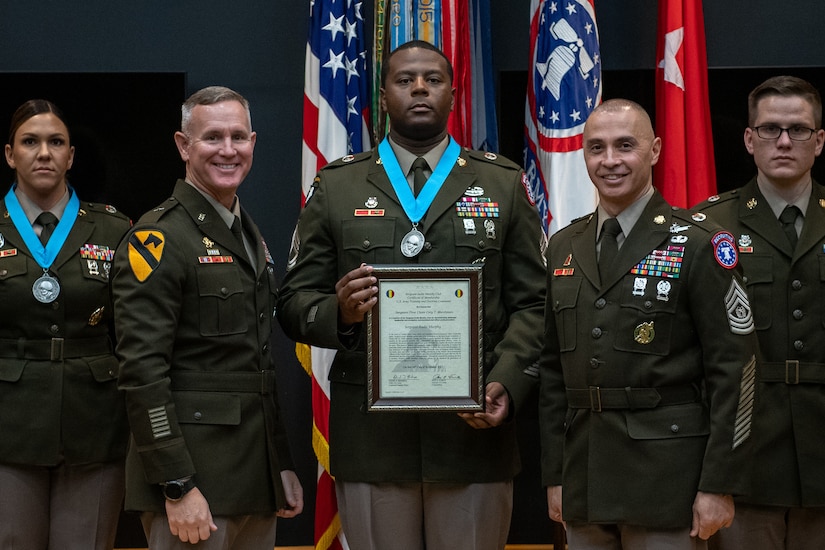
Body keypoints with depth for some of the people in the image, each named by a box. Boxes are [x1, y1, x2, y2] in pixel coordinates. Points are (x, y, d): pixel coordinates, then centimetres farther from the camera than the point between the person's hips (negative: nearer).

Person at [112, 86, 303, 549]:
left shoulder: (252, 237, 16)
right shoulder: (158, 238, -10)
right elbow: (143, 368, -17)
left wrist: (283, 466, 17)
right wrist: (178, 487, -20)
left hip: (256, 480, 8)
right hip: (193, 478, -8)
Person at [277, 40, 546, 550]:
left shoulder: (504, 183, 9)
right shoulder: (336, 186, 10)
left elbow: (533, 303, 4)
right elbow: (295, 301, 6)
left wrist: (506, 386, -12)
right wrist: (339, 313, -16)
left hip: (475, 430, 0)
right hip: (370, 433, 0)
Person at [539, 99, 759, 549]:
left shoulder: (697, 244, -5)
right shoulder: (563, 247, 12)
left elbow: (733, 368, -8)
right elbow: (553, 367, 14)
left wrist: (719, 485, -12)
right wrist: (554, 475, 10)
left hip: (667, 478, -5)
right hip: (584, 483, 5)